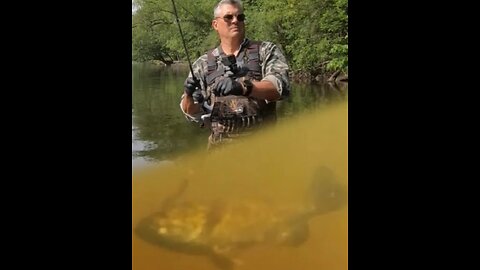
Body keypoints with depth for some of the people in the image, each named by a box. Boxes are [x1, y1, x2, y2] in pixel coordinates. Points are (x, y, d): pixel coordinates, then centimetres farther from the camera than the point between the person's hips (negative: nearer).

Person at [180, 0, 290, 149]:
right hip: (220, 143, 2)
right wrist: (189, 96, -12)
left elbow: (280, 85, -14)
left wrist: (244, 87, -30)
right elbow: (192, 112, 10)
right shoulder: (203, 64, 9)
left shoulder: (266, 50, 4)